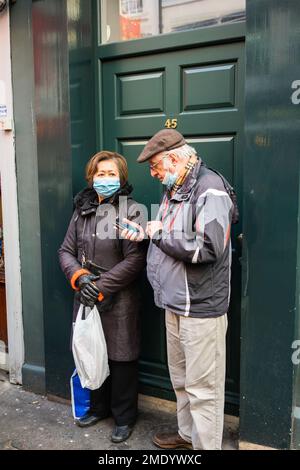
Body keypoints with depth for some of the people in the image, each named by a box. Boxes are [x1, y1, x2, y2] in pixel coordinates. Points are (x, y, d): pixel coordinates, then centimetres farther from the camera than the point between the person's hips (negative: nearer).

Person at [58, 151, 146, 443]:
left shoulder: (131, 211, -10)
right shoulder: (82, 210, 6)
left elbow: (135, 259, -15)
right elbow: (66, 251, 7)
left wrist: (101, 286, -16)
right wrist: (79, 277, -12)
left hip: (119, 300, -4)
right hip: (86, 299, 5)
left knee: (121, 359, 8)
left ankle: (124, 417, 29)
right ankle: (99, 407, 40)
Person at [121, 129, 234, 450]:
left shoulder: (210, 189, -17)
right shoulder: (173, 190, 11)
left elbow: (207, 248, -28)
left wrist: (160, 234, -17)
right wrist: (144, 234, 2)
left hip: (201, 307, -9)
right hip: (175, 303, 9)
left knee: (203, 387, 4)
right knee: (180, 378, 22)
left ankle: (206, 445, 22)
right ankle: (187, 433, 41)